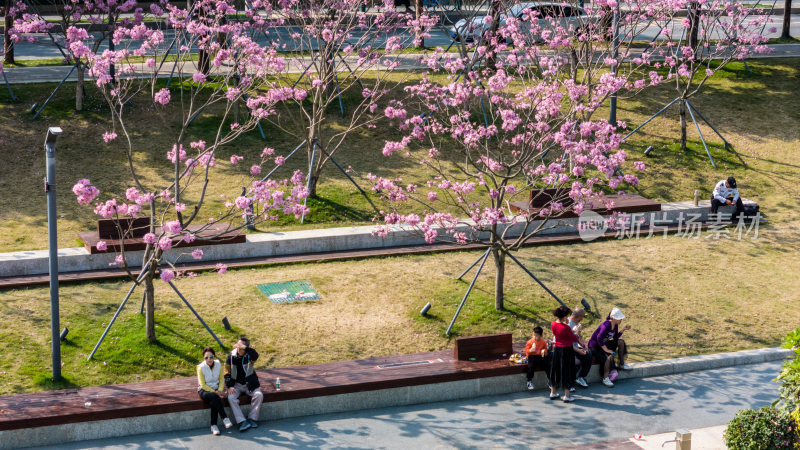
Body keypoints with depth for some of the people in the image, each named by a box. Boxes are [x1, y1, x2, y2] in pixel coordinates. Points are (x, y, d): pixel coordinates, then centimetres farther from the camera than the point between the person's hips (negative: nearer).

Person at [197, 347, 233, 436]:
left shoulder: (218, 364, -2)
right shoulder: (201, 367, -13)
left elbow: (221, 379, 6)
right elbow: (203, 384, -11)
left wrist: (220, 391, -12)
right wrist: (215, 392, -17)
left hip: (216, 388, 3)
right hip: (204, 390, -3)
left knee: (214, 402, -32)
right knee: (215, 397, -37)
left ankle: (214, 426, -29)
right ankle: (225, 418, -36)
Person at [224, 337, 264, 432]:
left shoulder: (249, 356, -6)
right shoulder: (231, 357, -2)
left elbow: (255, 356, -33)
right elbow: (227, 373, 2)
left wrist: (244, 348, -37)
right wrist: (230, 386, -11)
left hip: (250, 385, 0)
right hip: (236, 385, 0)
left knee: (259, 395, -25)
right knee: (231, 398, -27)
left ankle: (252, 418, -13)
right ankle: (242, 421, -28)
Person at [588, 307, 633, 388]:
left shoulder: (615, 325, 2)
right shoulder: (606, 325, -26)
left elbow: (615, 338, 8)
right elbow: (599, 338, -33)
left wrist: (623, 330, -3)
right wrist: (606, 349, -29)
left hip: (603, 344, 9)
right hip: (595, 346, -9)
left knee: (621, 342, -1)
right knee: (609, 356, -31)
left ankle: (622, 364, 8)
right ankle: (605, 378, -27)